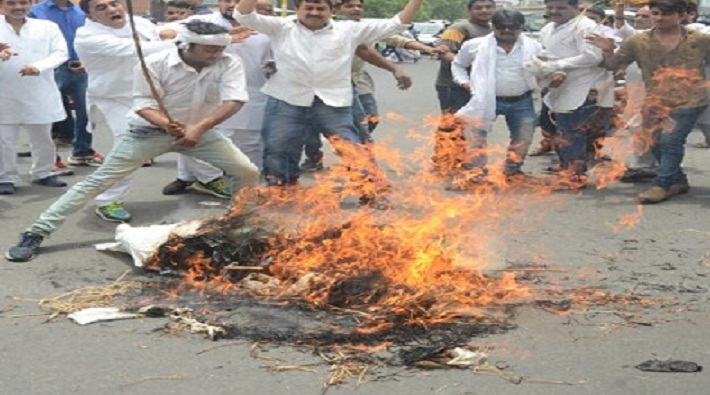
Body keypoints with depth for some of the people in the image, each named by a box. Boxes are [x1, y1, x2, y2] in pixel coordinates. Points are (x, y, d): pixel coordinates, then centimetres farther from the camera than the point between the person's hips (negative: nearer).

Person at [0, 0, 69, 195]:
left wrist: (39, 66, -23)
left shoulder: (47, 27, 3)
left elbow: (60, 52, -6)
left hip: (40, 94, 1)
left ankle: (42, 173, 29)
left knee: (43, 138, 13)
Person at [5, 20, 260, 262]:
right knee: (100, 180, -9)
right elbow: (144, 105, -20)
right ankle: (35, 234, -8)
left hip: (199, 130, 3)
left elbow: (234, 100, -28)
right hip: (149, 131, -3)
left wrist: (200, 128, -41)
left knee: (247, 172, -5)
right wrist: (167, 124, -42)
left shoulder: (229, 65, -17)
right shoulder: (154, 64, -22)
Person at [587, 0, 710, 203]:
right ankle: (678, 181, 27)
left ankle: (662, 185, -5)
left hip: (689, 101, -4)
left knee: (670, 140, -17)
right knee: (657, 144, 7)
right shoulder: (638, 41, -1)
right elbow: (613, 64, 4)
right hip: (656, 102, 4)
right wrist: (608, 51, -16)